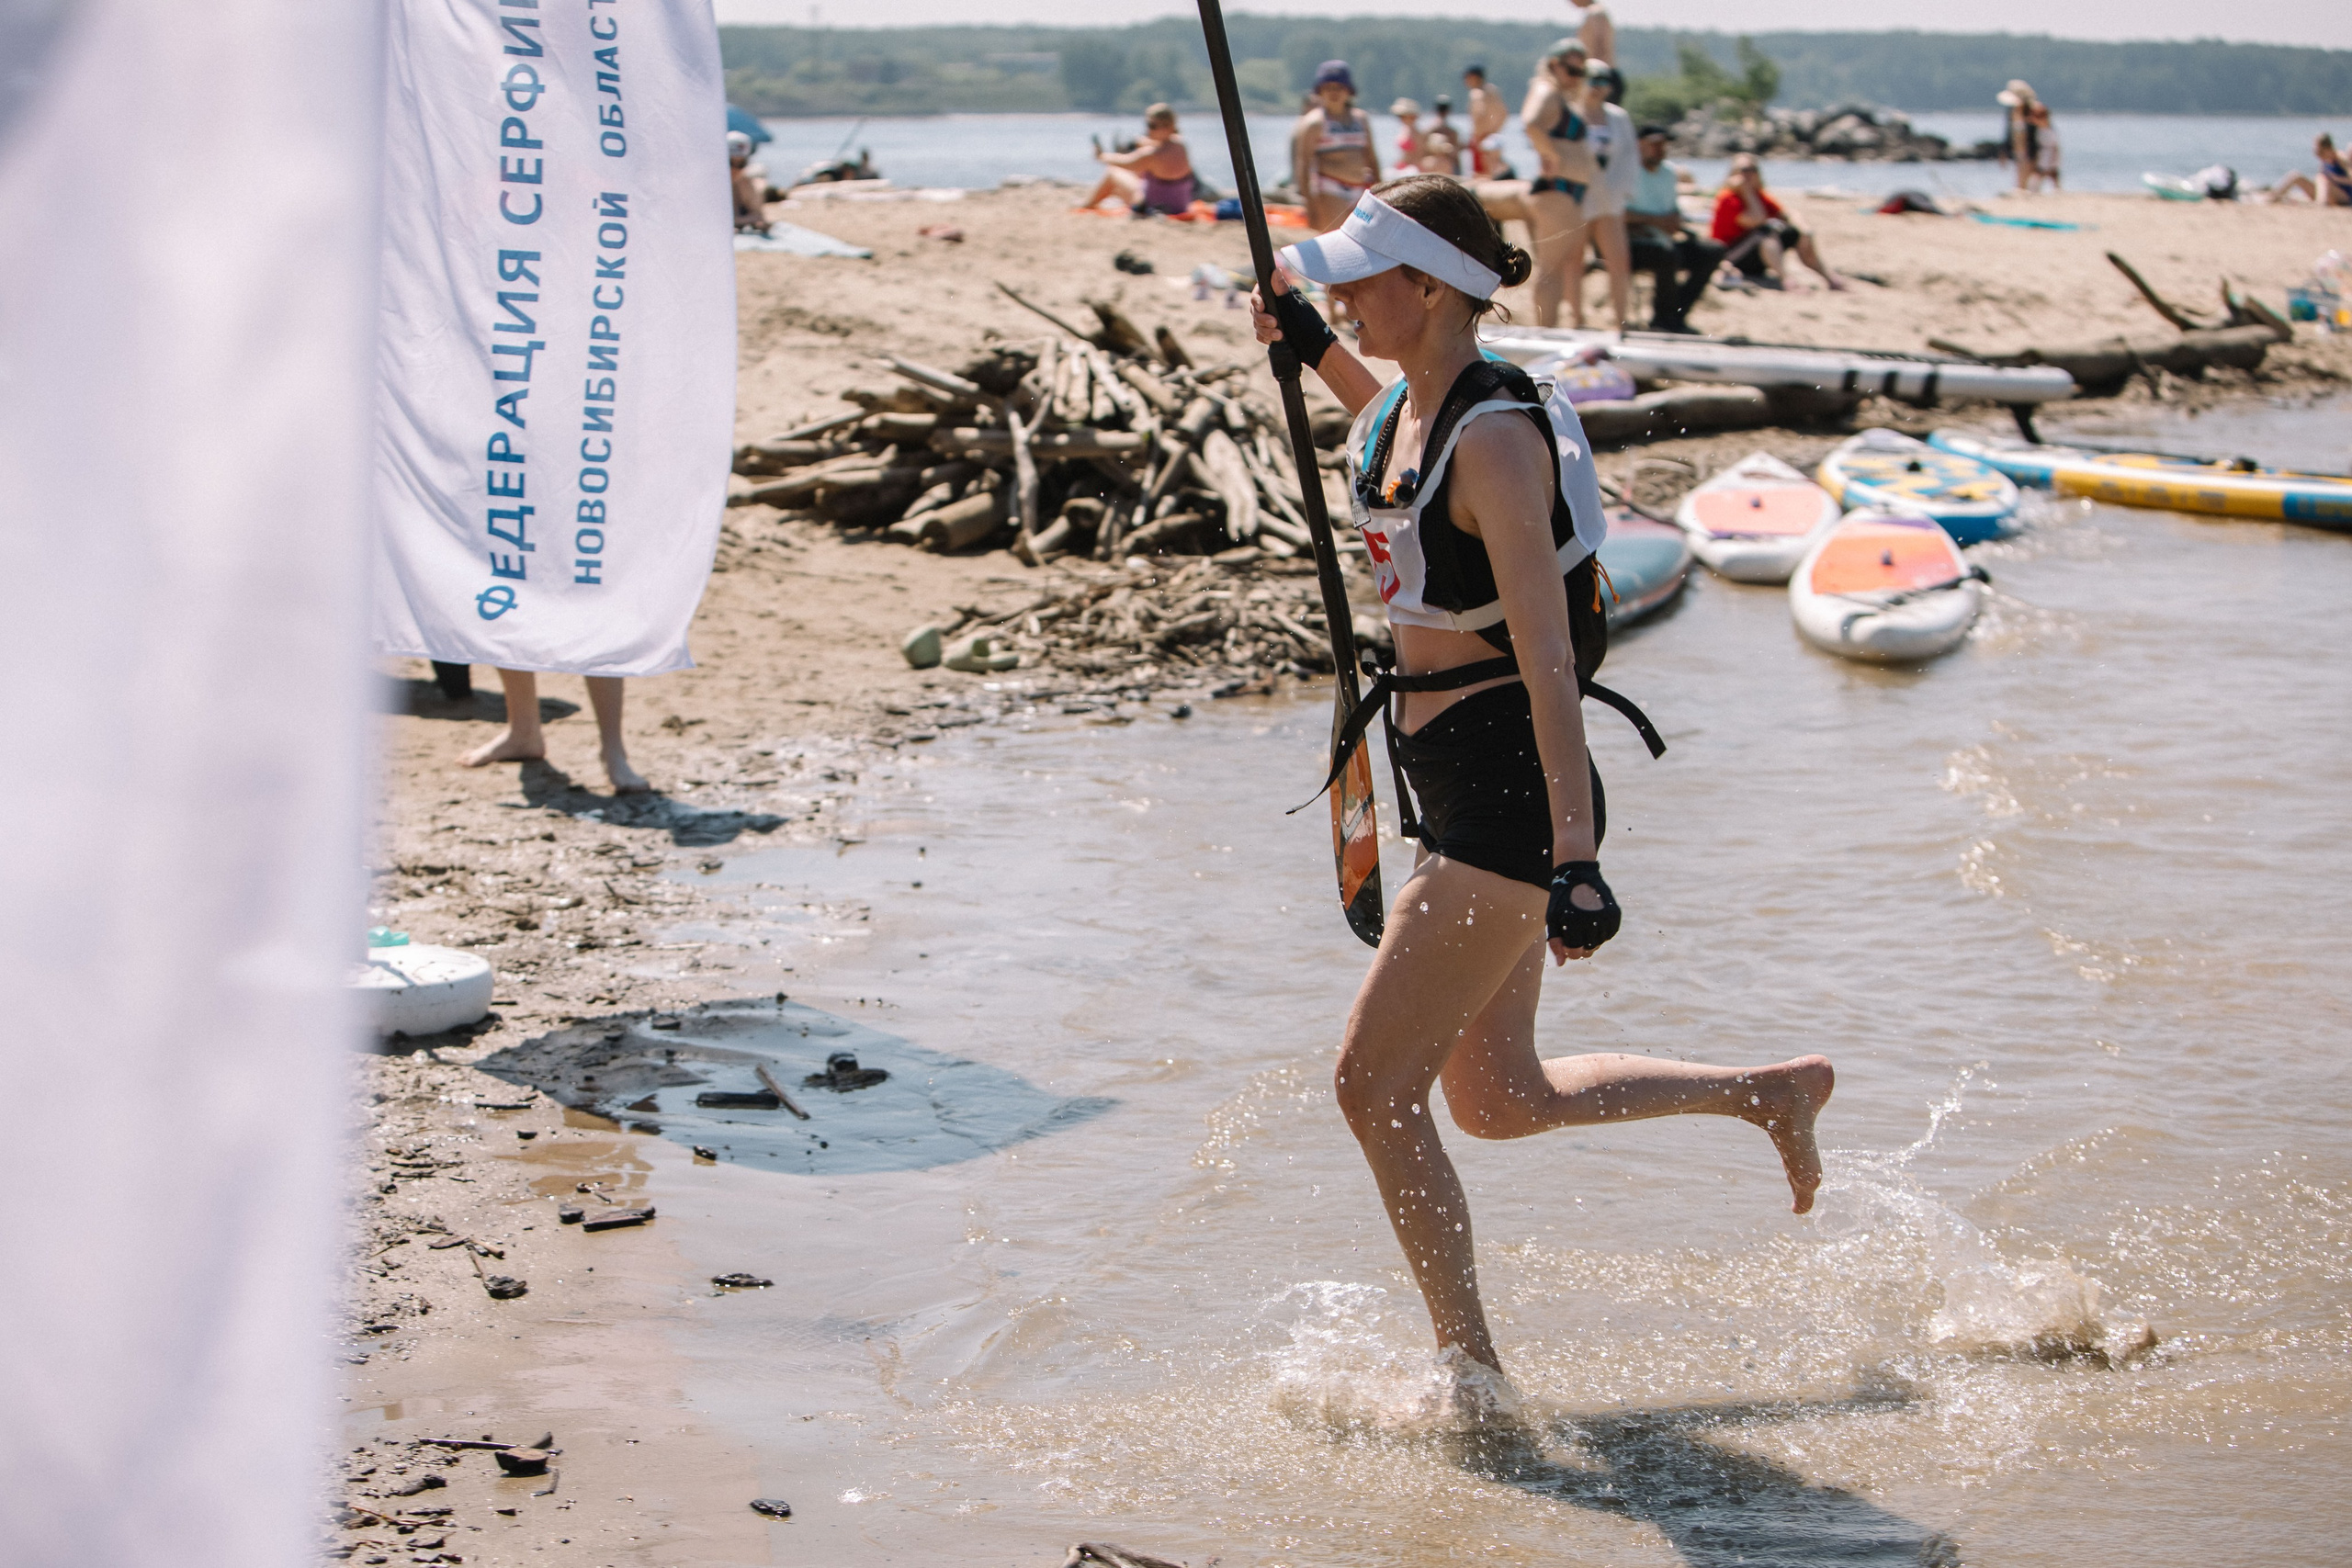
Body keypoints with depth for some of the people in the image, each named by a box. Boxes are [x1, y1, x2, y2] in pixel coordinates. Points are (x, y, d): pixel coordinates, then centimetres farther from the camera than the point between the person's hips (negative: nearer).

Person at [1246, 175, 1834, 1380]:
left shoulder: (1494, 438, -20)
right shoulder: (1411, 406, 7)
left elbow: (1547, 657, -25)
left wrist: (1574, 859, -29)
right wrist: (1309, 345, 28)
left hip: (1511, 790, -10)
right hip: (1457, 783, 10)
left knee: (1374, 1083, -5)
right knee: (1497, 1099, 19)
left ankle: (1470, 1373, 8)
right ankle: (1772, 1093, 32)